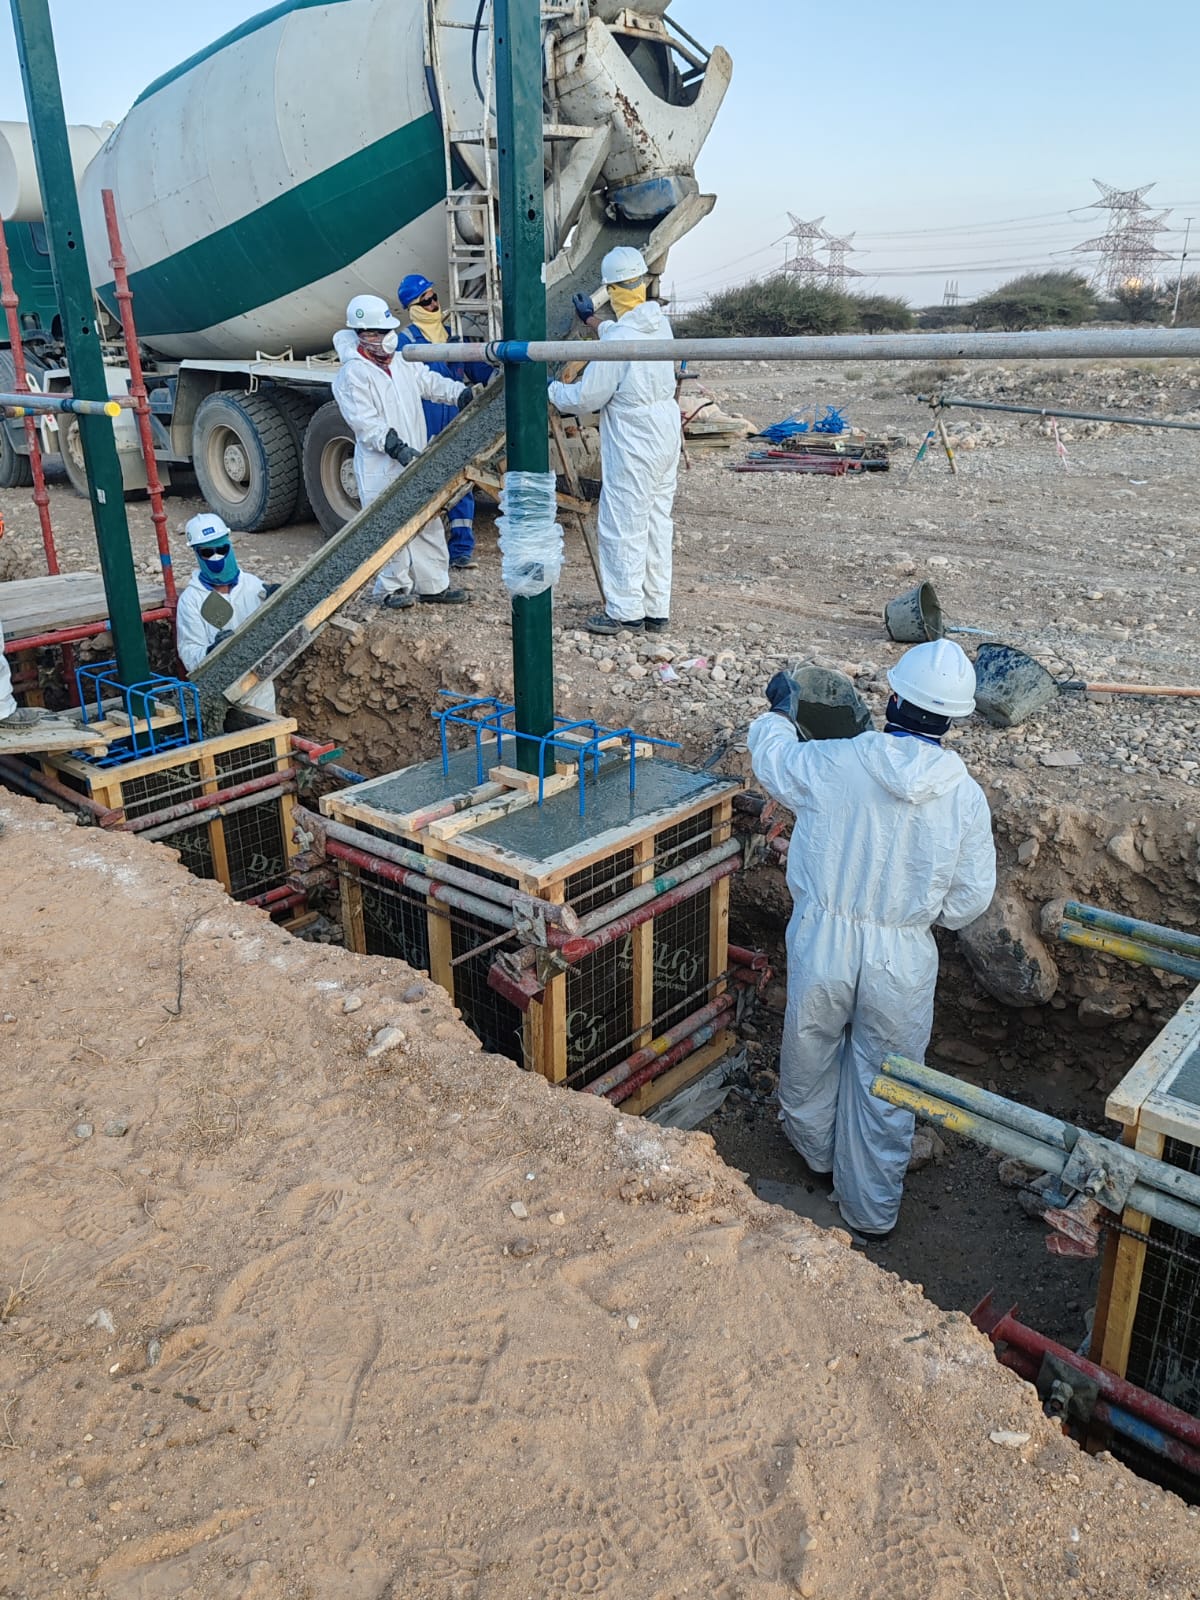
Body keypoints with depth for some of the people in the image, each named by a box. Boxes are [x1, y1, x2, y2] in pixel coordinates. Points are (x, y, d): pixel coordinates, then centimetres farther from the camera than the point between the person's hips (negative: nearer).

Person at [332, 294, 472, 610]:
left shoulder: (402, 365, 13)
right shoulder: (353, 374, -11)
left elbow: (431, 382, 14)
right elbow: (365, 423, -17)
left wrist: (463, 394, -4)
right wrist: (397, 448, -25)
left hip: (415, 462, 8)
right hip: (381, 469, -8)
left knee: (428, 523, 11)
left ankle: (433, 586, 21)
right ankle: (391, 588, 10)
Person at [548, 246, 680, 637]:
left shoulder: (620, 340, -22)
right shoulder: (659, 323, 3)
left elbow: (586, 397, -15)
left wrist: (550, 391, 3)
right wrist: (594, 322, 40)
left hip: (633, 444, -9)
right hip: (665, 434, 9)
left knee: (623, 527, 2)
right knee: (657, 523, 13)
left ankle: (626, 612, 9)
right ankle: (657, 610, 21)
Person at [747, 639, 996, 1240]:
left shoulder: (833, 764, -16)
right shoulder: (965, 796, -12)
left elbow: (770, 756, 6)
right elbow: (968, 901, -5)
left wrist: (778, 710, 28)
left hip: (822, 942, 0)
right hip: (902, 959, 0)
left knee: (810, 1055, 26)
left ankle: (814, 1148, 52)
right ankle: (872, 1209, 31)